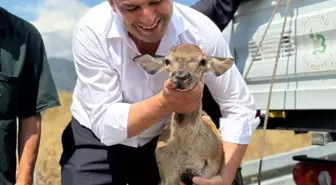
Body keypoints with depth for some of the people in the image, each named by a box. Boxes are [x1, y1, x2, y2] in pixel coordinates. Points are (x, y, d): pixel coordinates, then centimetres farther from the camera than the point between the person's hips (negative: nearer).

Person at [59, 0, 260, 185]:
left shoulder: (200, 30, -22)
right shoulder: (91, 31, -26)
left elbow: (240, 107, -15)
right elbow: (104, 124, -26)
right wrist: (165, 103, -42)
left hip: (162, 140, 2)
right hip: (98, 141, -1)